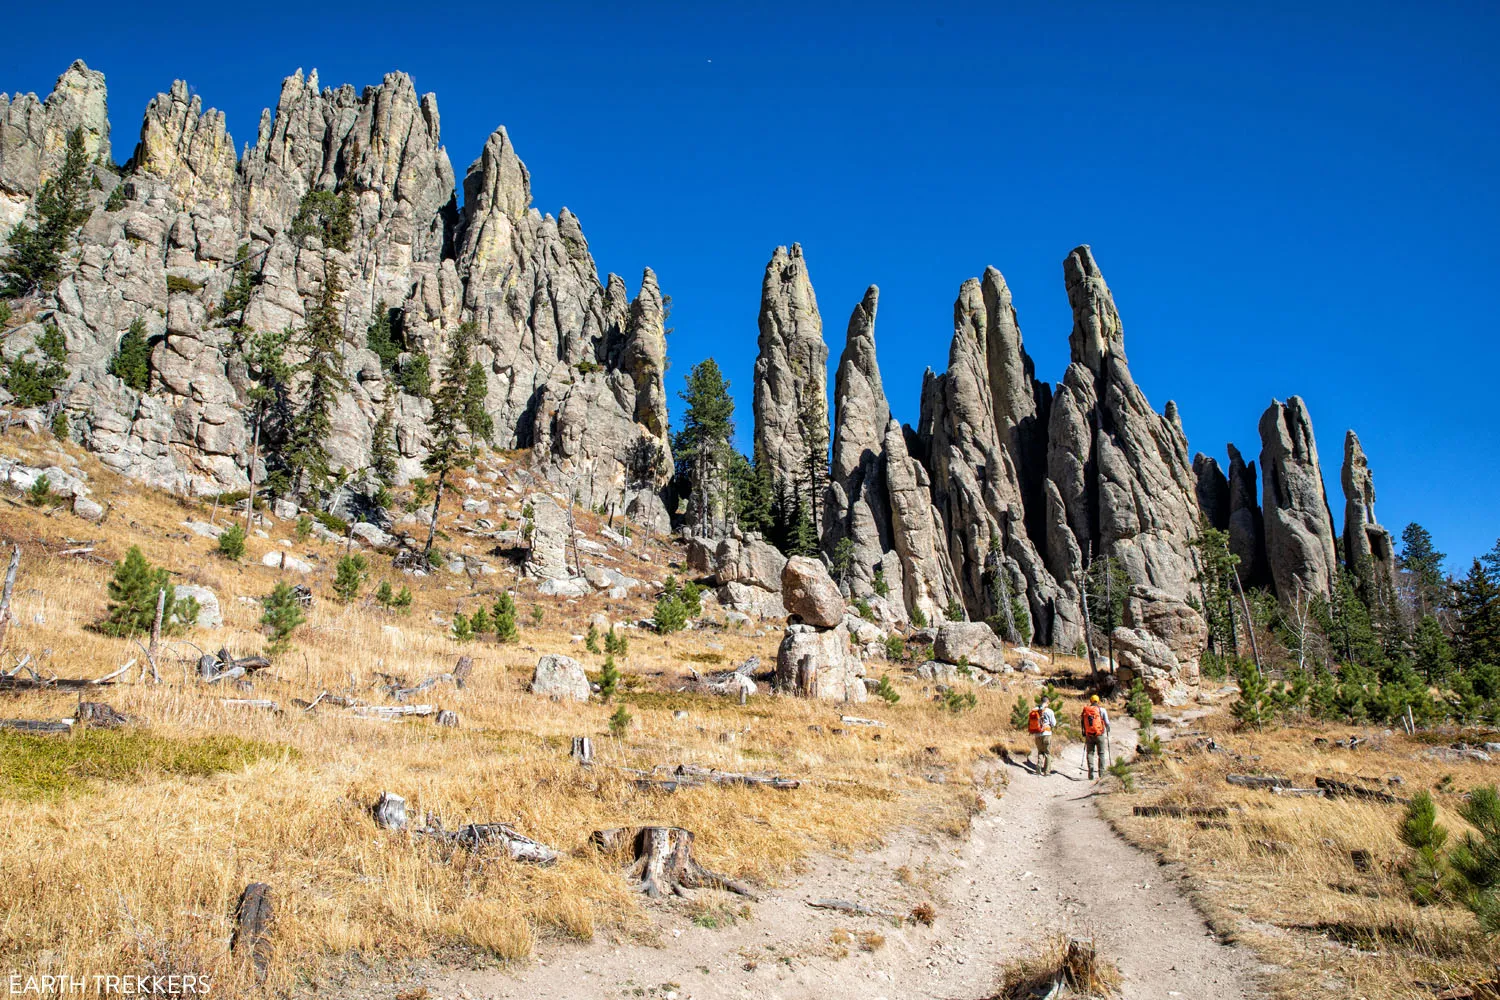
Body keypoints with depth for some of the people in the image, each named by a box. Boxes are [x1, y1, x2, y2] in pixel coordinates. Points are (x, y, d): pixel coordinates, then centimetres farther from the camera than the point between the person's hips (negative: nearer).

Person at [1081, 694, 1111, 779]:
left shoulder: (1085, 710, 4)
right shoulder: (1101, 709, -2)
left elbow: (1082, 722, 9)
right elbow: (1107, 723, 0)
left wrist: (1084, 734, 19)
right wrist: (1108, 733, 16)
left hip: (1089, 736, 1)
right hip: (1099, 735, -1)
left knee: (1090, 753, 6)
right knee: (1101, 754, 10)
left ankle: (1091, 771, -8)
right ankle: (1101, 772, 7)